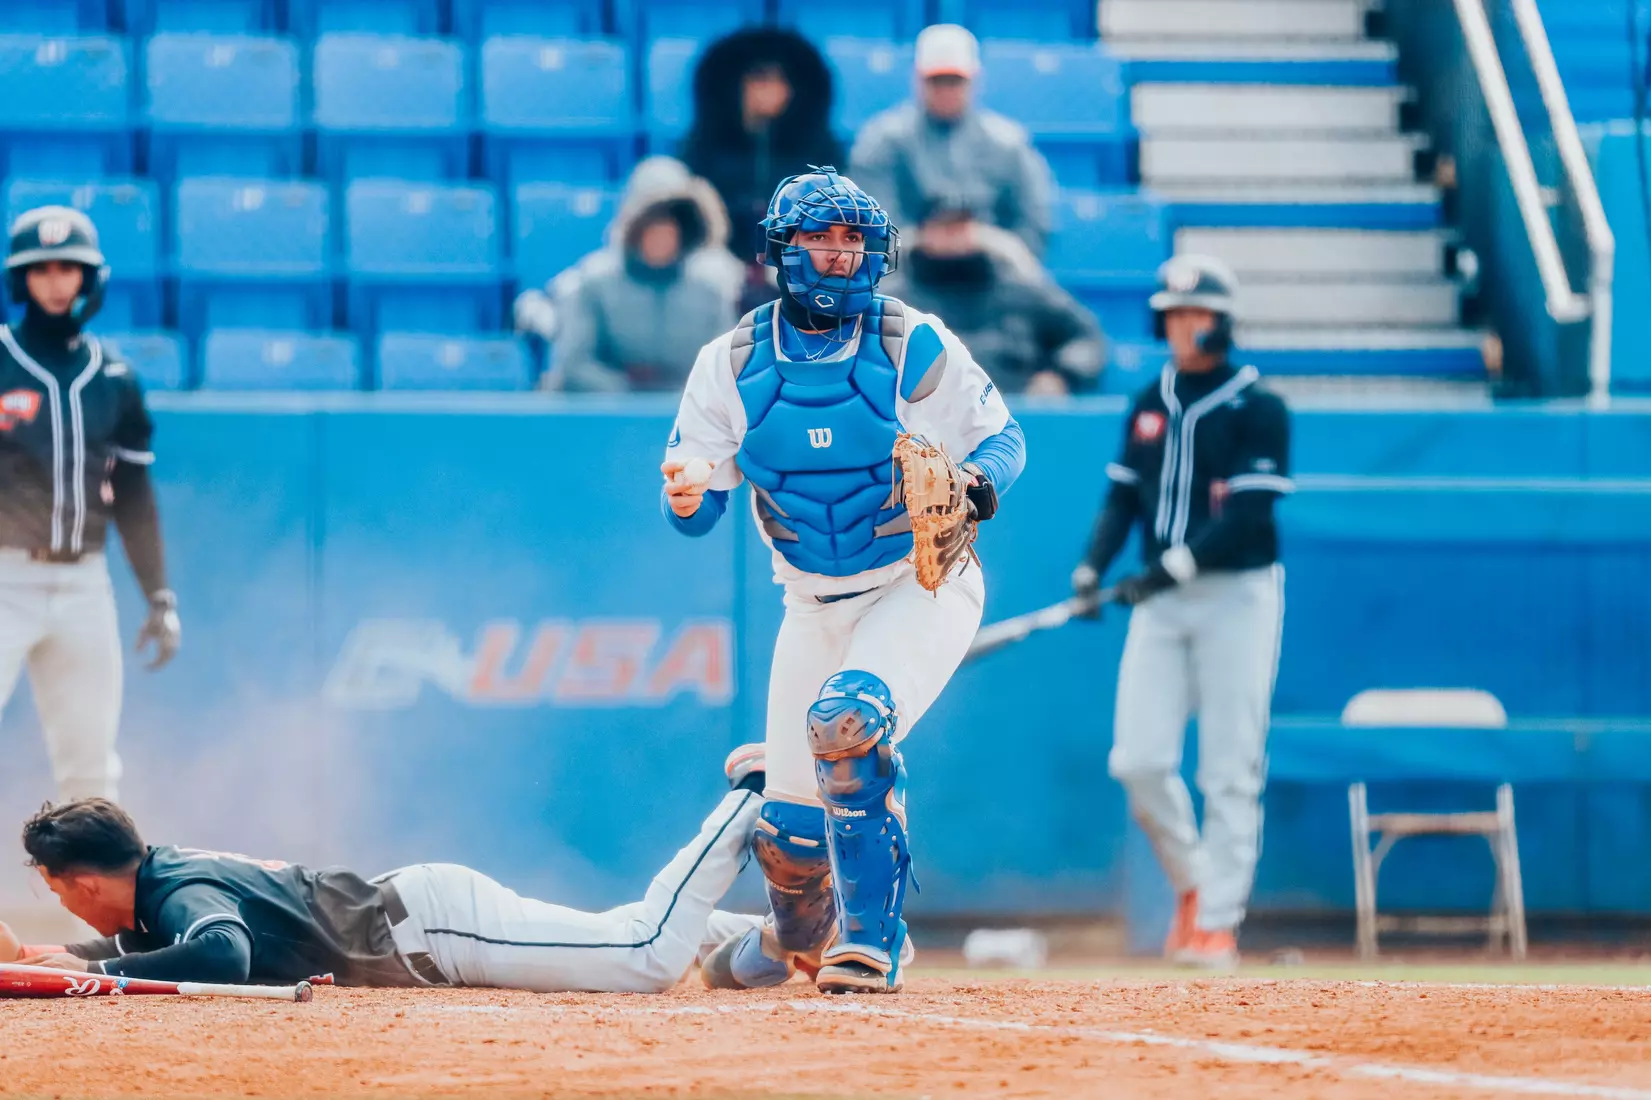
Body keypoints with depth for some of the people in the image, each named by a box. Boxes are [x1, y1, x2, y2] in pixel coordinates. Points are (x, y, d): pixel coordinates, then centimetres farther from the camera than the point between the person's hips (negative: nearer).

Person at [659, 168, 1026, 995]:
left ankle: (870, 945, -21)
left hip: (923, 589, -3)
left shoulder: (915, 348, -12)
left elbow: (1002, 438, -3)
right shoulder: (732, 364, -5)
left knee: (849, 719, -33)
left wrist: (980, 482, -26)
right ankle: (798, 936, 40)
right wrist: (685, 494, -30)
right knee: (790, 824, 3)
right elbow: (693, 513, -5)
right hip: (814, 606, 3)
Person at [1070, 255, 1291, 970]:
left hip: (1236, 595, -5)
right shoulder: (1149, 407, 13)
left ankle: (1218, 920, -1)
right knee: (1138, 761, -4)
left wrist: (1177, 564, -23)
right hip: (1159, 598, 5)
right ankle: (1192, 880, 19)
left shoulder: (1257, 408, -5)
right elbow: (1124, 495, 12)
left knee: (1229, 769, -5)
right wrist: (1093, 568, -6)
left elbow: (1250, 512, -13)